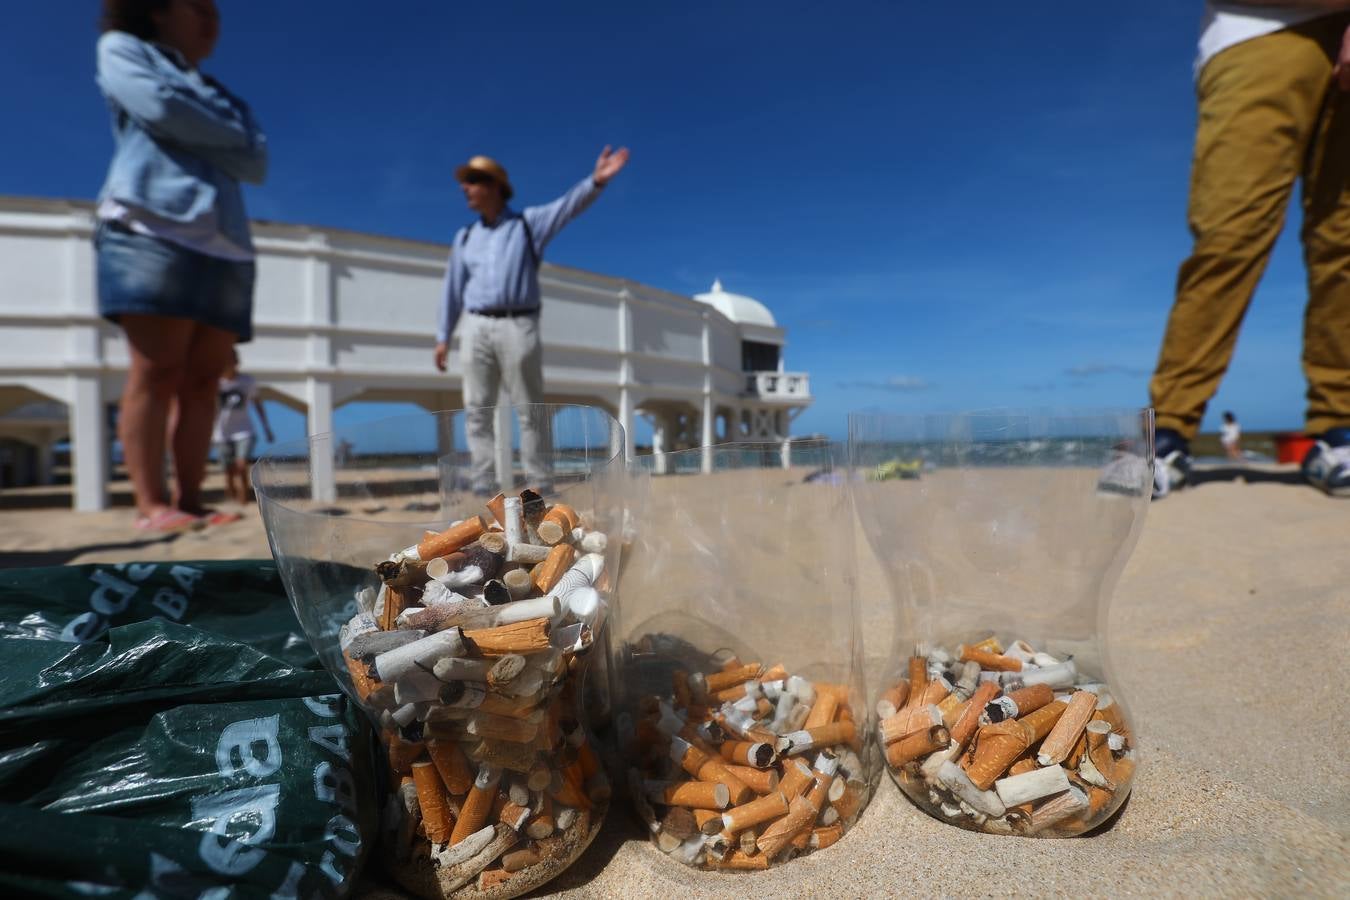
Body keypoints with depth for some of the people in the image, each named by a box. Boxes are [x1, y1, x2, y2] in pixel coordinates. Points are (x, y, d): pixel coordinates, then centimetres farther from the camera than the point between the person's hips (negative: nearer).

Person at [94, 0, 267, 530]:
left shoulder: (220, 95, 32)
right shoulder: (121, 48, 19)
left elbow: (256, 164, 14)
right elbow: (159, 109, -3)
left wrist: (191, 130, 3)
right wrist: (228, 133, 11)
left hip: (225, 245, 5)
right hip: (154, 229, -5)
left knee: (202, 381, -6)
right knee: (156, 373, -15)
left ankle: (189, 500, -7)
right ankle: (151, 505, -16)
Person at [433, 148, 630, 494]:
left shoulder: (528, 222, 5)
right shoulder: (464, 237, 17)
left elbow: (569, 206, -12)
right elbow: (453, 289, 16)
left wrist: (596, 181, -30)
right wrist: (443, 336, 12)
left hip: (518, 326, -4)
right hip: (476, 328, 4)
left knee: (530, 411, -1)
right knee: (477, 411, 1)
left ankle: (539, 485, 5)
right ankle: (483, 488, 7)